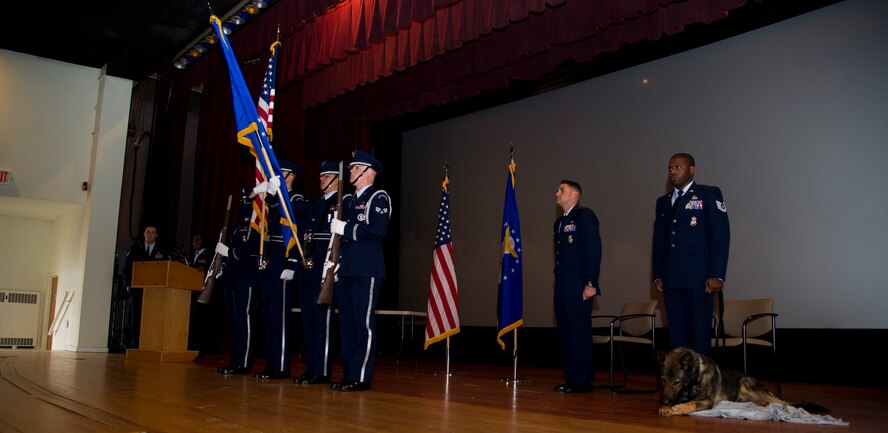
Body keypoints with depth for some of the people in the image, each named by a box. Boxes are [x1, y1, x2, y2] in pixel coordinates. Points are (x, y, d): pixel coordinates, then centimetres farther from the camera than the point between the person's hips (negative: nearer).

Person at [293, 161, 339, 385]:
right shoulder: (315, 203, 21)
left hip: (325, 264, -8)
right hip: (308, 264, 8)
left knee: (322, 315, -7)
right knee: (308, 316, 10)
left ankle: (322, 371, -2)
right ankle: (310, 368, 17)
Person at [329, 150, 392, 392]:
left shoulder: (378, 198, -2)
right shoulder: (347, 200, 23)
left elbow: (378, 229, -16)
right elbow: (334, 224, 23)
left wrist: (346, 228, -15)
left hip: (367, 271, -8)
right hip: (346, 270, 8)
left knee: (364, 322, -7)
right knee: (347, 322, 9)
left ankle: (361, 377, -4)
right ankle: (348, 374, 16)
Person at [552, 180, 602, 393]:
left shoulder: (584, 216, -5)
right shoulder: (559, 222, 21)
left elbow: (593, 249, -13)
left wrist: (590, 283, -18)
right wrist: (558, 283, 15)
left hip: (579, 288, -9)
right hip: (562, 288, 9)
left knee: (580, 333, -5)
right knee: (565, 334, 9)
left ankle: (583, 381, 1)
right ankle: (571, 379, 16)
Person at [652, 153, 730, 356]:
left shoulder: (709, 194, 3)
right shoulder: (663, 201, 19)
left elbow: (721, 235, -4)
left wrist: (717, 275, -11)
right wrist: (657, 275, 9)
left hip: (699, 277, -4)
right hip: (671, 278, 5)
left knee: (700, 332, -4)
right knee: (676, 333, 5)